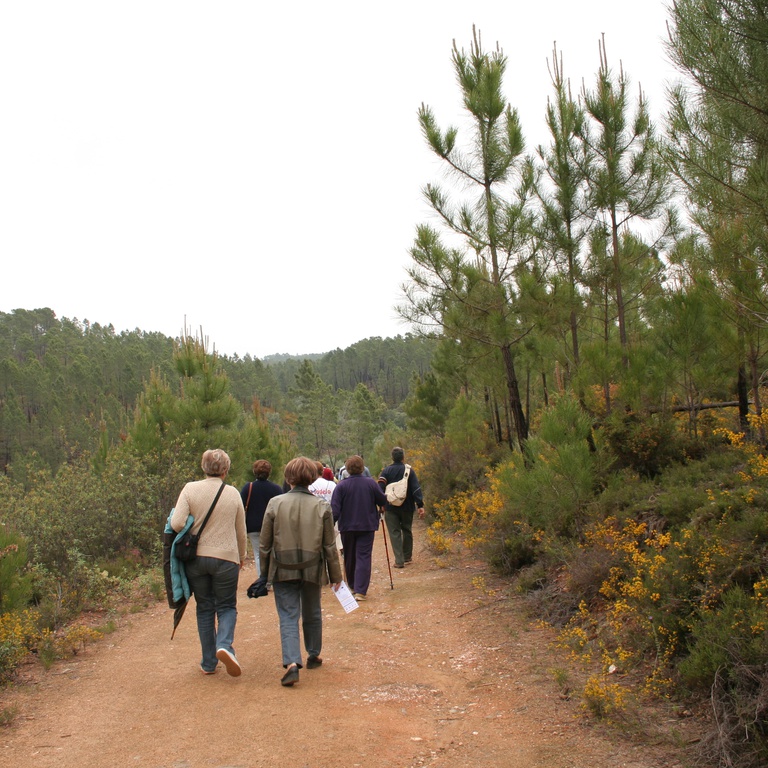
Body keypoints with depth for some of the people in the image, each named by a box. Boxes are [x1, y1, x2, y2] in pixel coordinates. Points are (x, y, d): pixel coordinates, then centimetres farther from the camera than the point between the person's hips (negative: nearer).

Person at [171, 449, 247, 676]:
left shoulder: (190, 489, -4)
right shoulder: (233, 493, 0)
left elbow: (176, 524, -13)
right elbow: (241, 533, 8)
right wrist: (241, 557, 23)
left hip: (195, 558, 1)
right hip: (226, 558, -1)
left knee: (204, 608, 12)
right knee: (227, 606, 11)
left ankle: (208, 663, 16)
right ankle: (224, 645, -15)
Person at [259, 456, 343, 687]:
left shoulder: (275, 503, -6)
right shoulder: (321, 506, -5)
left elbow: (264, 544, 0)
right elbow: (330, 546, 0)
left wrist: (265, 573, 11)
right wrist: (335, 575, 10)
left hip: (283, 571, -1)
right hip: (312, 570, 1)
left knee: (288, 617, 1)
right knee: (312, 615, 20)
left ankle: (291, 663, -15)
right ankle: (313, 655, 34)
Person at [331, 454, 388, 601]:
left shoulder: (341, 486, -9)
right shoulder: (371, 483, -6)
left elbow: (335, 509, -12)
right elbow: (382, 501, 2)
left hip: (347, 527, 1)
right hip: (367, 526, 0)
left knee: (349, 558, 16)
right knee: (364, 557, -1)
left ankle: (352, 586, 31)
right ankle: (360, 591, -11)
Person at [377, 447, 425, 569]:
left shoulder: (386, 471, -3)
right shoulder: (409, 470, -3)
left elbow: (380, 489, -9)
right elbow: (416, 489, -8)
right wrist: (420, 505, -8)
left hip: (391, 508, -1)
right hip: (407, 507, 1)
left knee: (395, 533, 2)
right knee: (407, 531, 18)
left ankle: (399, 560, -4)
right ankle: (407, 556, 29)